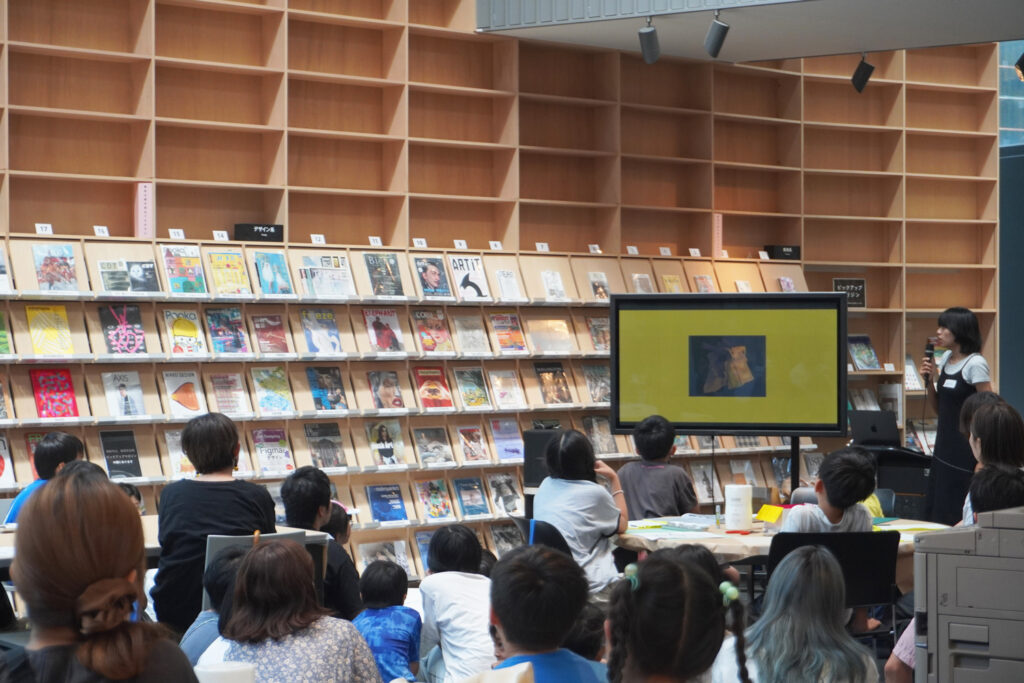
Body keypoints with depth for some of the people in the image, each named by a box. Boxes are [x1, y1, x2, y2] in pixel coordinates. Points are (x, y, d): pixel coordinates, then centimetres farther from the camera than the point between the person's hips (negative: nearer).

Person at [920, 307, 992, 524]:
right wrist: (930, 380, 1)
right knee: (933, 511, 11)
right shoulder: (945, 359, 10)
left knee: (953, 516, -4)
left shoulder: (976, 364, -14)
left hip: (966, 450, -8)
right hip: (944, 446, 8)